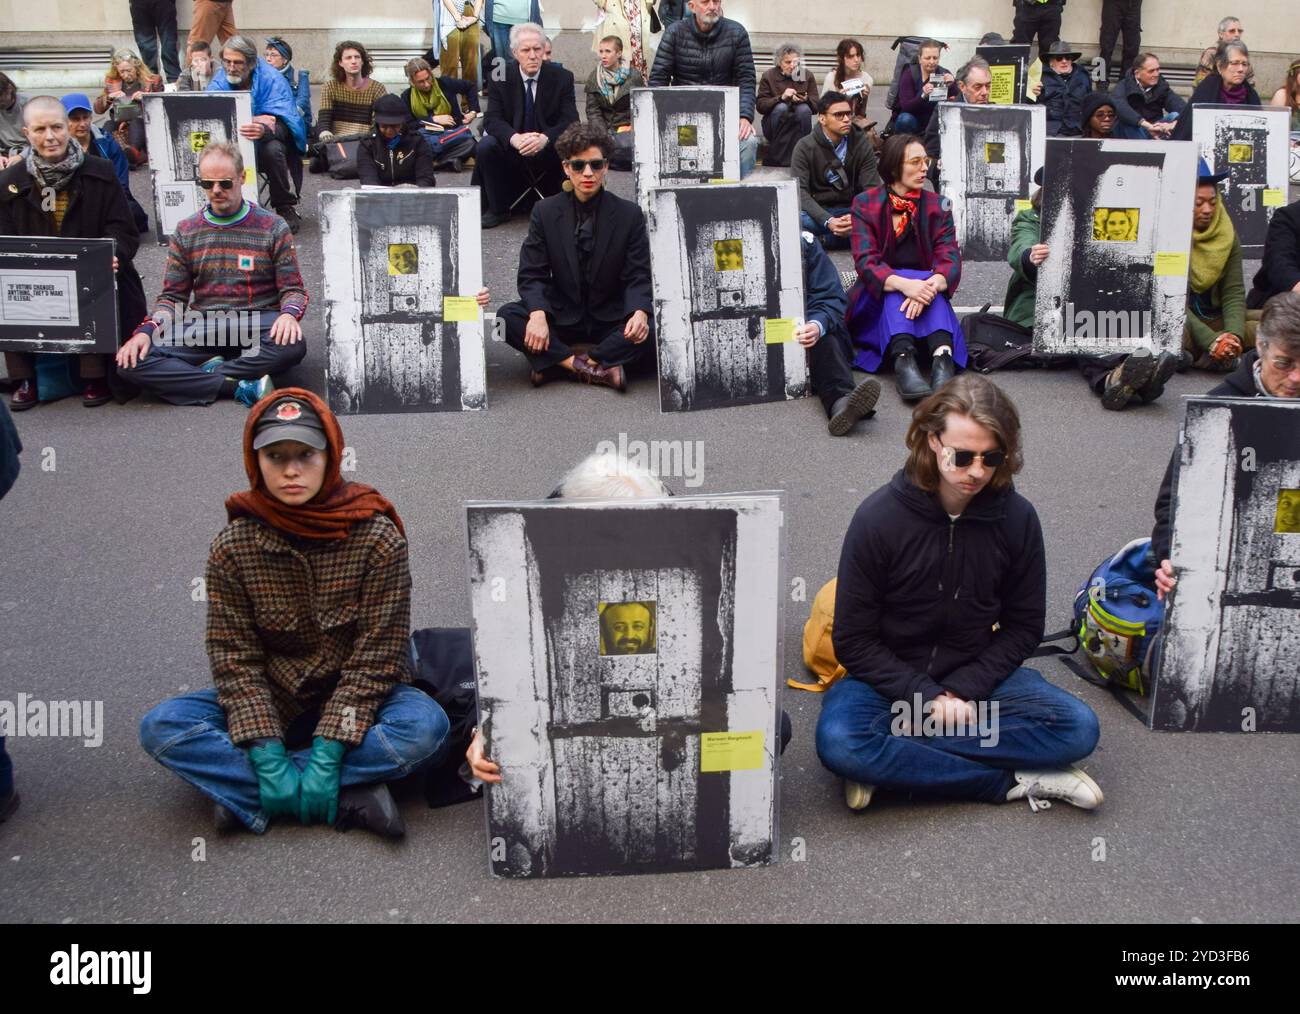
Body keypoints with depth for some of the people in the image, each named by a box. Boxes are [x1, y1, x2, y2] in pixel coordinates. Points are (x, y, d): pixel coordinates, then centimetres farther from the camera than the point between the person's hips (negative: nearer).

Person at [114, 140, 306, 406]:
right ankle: (241, 387, -27)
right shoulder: (185, 232, 11)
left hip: (258, 322, -2)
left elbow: (293, 289, 3)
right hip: (202, 328, 2)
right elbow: (172, 296, 11)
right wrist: (147, 331, -8)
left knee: (292, 344, -38)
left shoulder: (273, 228, 4)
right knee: (130, 361, -23)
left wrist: (289, 314, -22)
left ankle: (210, 371, -19)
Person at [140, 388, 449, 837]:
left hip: (355, 703, -2)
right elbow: (235, 659, -10)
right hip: (272, 703, 2)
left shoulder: (378, 538, -14)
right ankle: (349, 800, -28)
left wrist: (328, 753, -25)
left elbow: (375, 655, -16)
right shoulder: (232, 547, -8)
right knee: (161, 726, -22)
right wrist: (267, 755, -23)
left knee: (426, 723, -32)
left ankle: (249, 796, -25)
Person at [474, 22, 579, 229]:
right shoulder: (500, 78, -4)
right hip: (512, 149, 1)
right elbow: (492, 119, -11)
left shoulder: (562, 78, -5)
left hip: (548, 150, -1)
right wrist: (515, 138, -35)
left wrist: (544, 138, -34)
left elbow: (570, 121, -12)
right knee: (485, 146, -27)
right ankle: (498, 209, -8)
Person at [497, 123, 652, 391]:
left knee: (652, 329, -30)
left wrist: (639, 312, -29)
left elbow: (638, 278, -6)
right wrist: (537, 314, -28)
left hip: (611, 318, 0)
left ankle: (557, 364, -25)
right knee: (506, 318, -24)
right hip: (562, 316, 1)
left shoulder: (629, 215, -4)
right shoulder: (545, 212, -2)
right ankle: (601, 368, -29)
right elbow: (532, 275, -6)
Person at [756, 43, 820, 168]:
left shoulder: (807, 76, 6)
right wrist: (781, 97, -24)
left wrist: (806, 99, -23)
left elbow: (816, 106, 0)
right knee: (781, 107, -31)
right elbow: (760, 105, -10)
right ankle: (776, 157, -31)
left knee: (804, 109, -28)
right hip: (774, 128, -1)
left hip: (798, 125, 1)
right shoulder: (768, 76, 2)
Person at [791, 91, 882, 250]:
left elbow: (872, 188, -6)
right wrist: (828, 221, -31)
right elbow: (800, 191, -15)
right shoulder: (805, 147, -6)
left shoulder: (862, 144, 0)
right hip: (819, 211, -3)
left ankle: (824, 239, -23)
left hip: (852, 210, 3)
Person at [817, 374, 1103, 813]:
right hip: (892, 677, -3)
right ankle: (1013, 781, -21)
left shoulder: (1017, 517, -8)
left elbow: (1023, 626, 1)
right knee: (839, 742, -34)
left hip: (975, 677, 3)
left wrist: (962, 690, -13)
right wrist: (927, 696, -20)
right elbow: (853, 641, -11)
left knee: (1078, 727, -21)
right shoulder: (879, 517, -16)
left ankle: (895, 764, -21)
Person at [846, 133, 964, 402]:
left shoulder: (937, 206, 4)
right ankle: (903, 360, -54)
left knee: (929, 282, -30)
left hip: (924, 306, 1)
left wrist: (930, 286, -34)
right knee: (895, 289, -32)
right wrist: (905, 285, -36)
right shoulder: (865, 204, -2)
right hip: (877, 303, -1)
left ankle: (943, 358, -51)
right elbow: (866, 262, -16)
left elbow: (950, 259, -10)